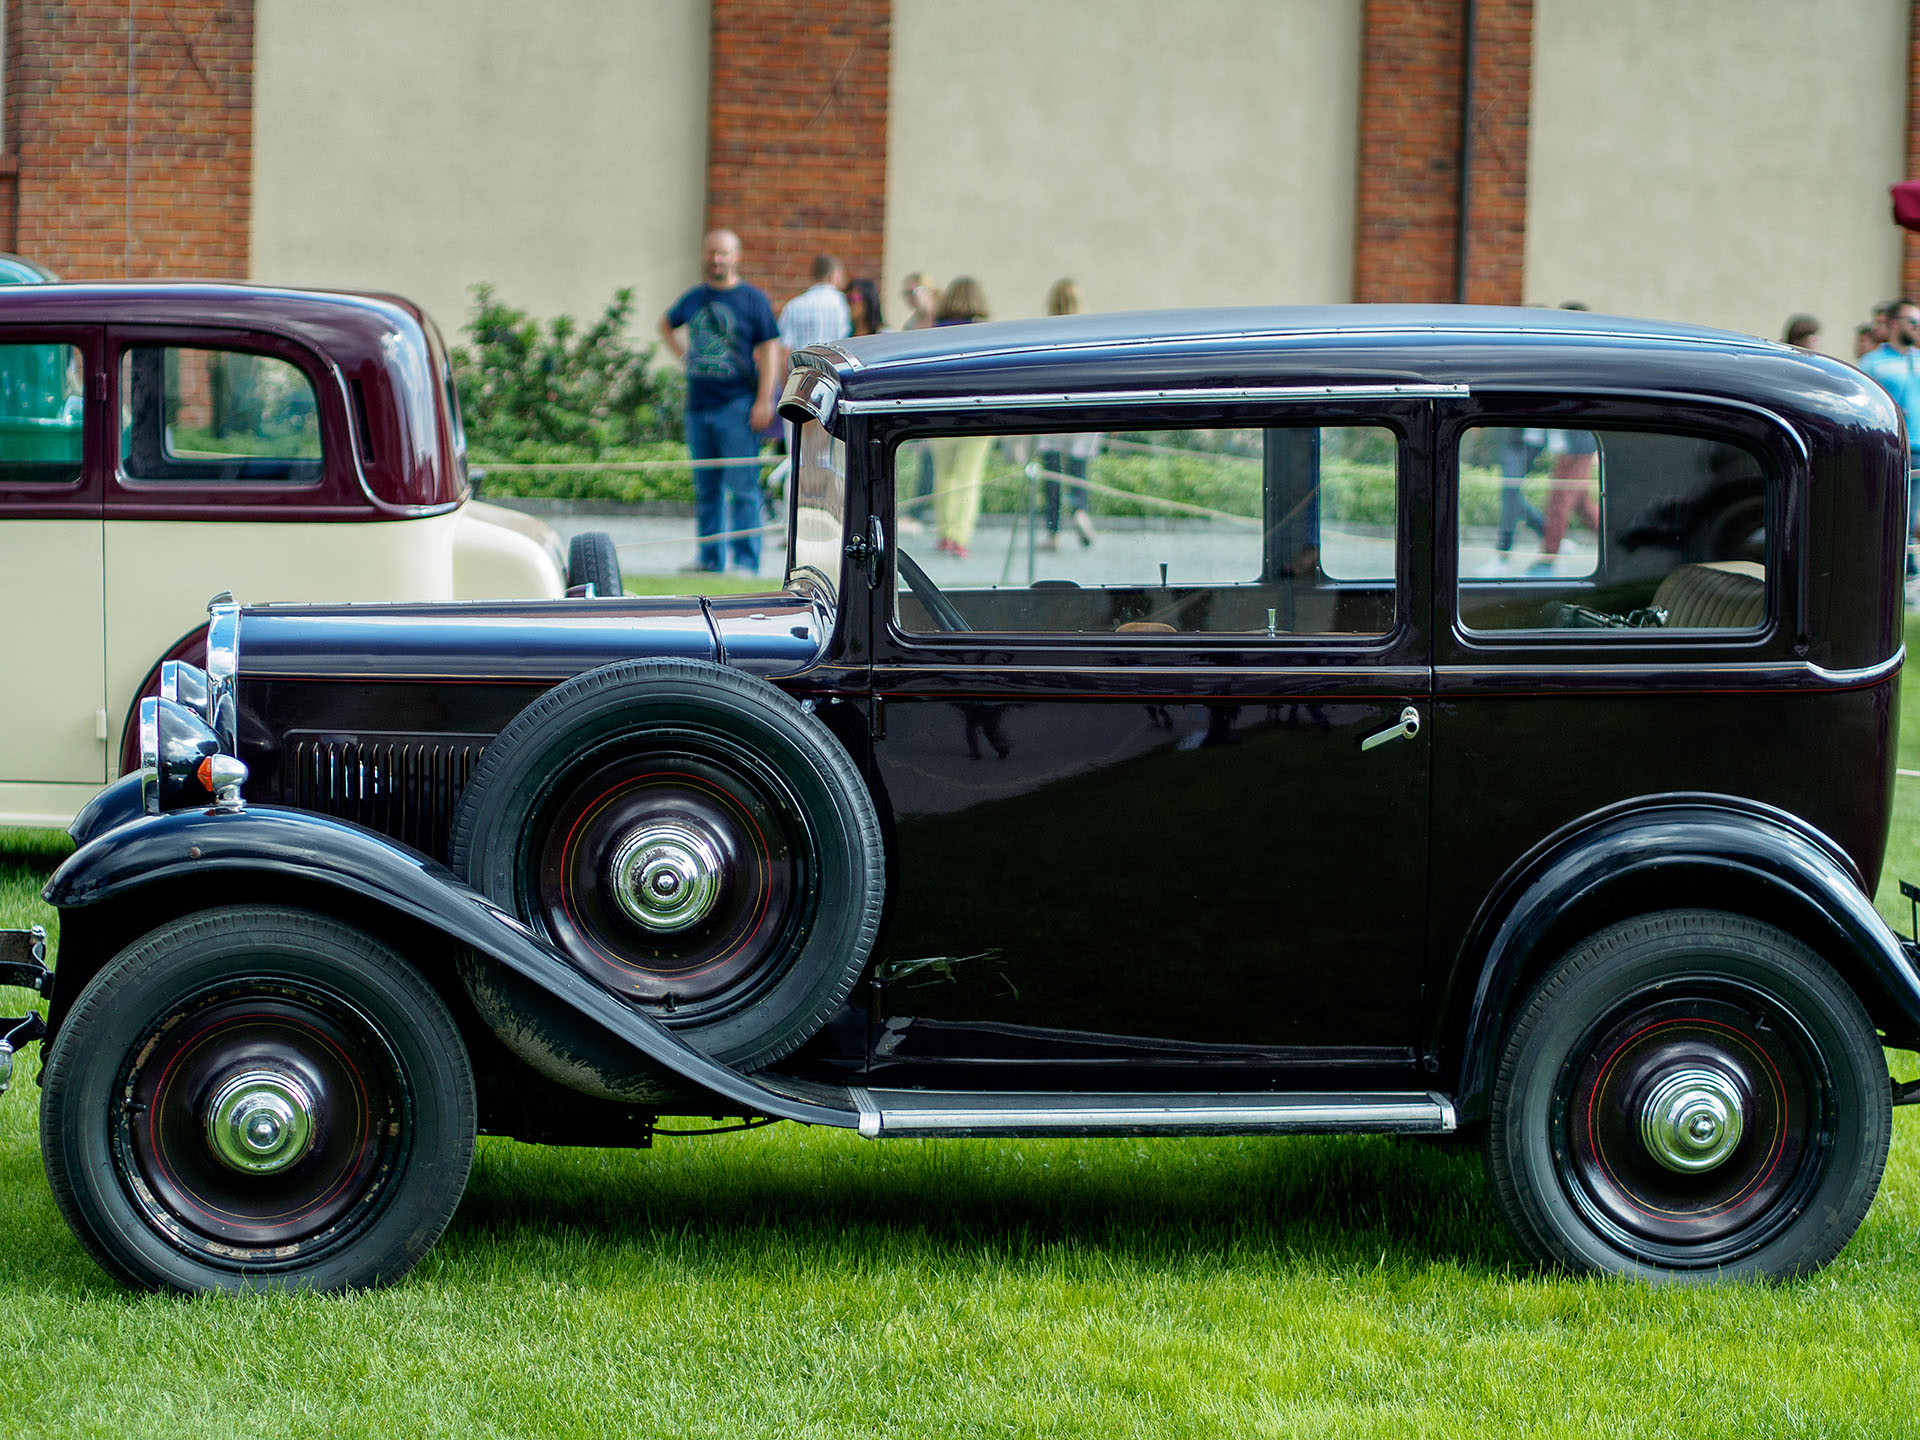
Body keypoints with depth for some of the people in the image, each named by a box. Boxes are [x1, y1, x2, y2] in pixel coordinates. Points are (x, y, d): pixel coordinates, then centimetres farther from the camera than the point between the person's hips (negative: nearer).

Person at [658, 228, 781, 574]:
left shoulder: (752, 299, -2)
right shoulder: (694, 298, 12)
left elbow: (769, 350, -5)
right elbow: (666, 325, 32)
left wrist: (764, 401, -13)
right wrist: (683, 353, 15)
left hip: (737, 405, -5)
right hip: (698, 405, 5)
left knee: (742, 487, -8)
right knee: (706, 488, 10)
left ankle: (747, 561, -7)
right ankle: (710, 557, 16)